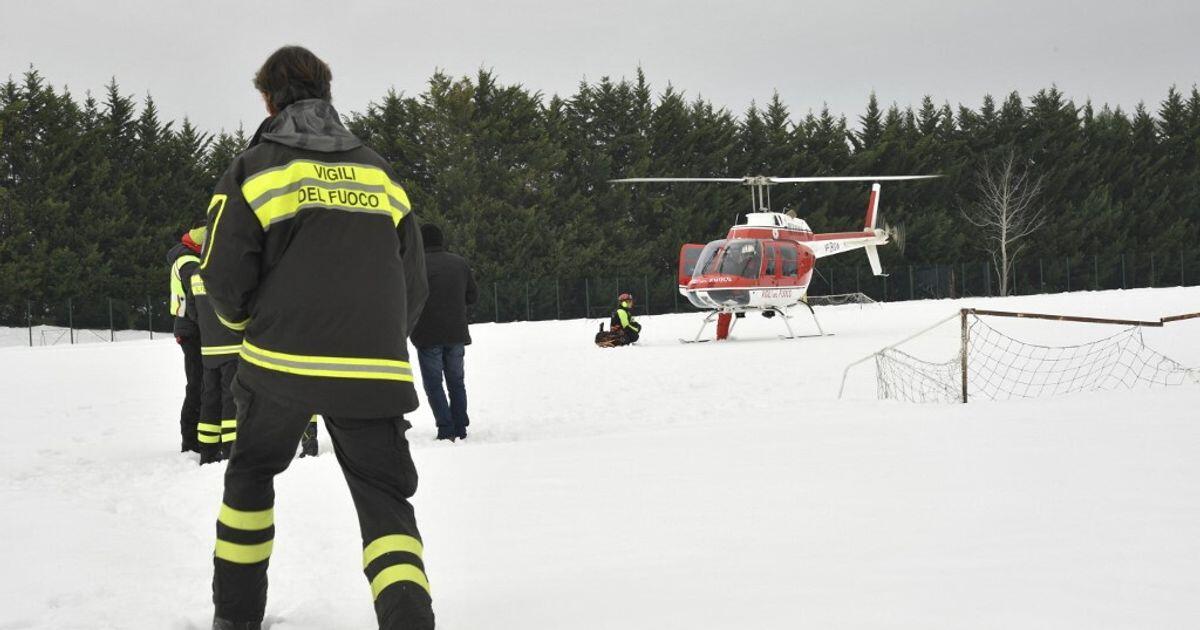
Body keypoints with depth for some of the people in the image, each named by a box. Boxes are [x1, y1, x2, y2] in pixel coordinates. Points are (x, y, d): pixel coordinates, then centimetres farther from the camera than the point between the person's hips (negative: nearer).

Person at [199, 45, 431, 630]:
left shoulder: (255, 167, 1)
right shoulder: (379, 173, 13)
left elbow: (225, 280, -2)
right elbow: (413, 285, 14)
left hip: (281, 364, -1)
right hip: (373, 373, 1)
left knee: (251, 473, 22)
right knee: (384, 499, 3)